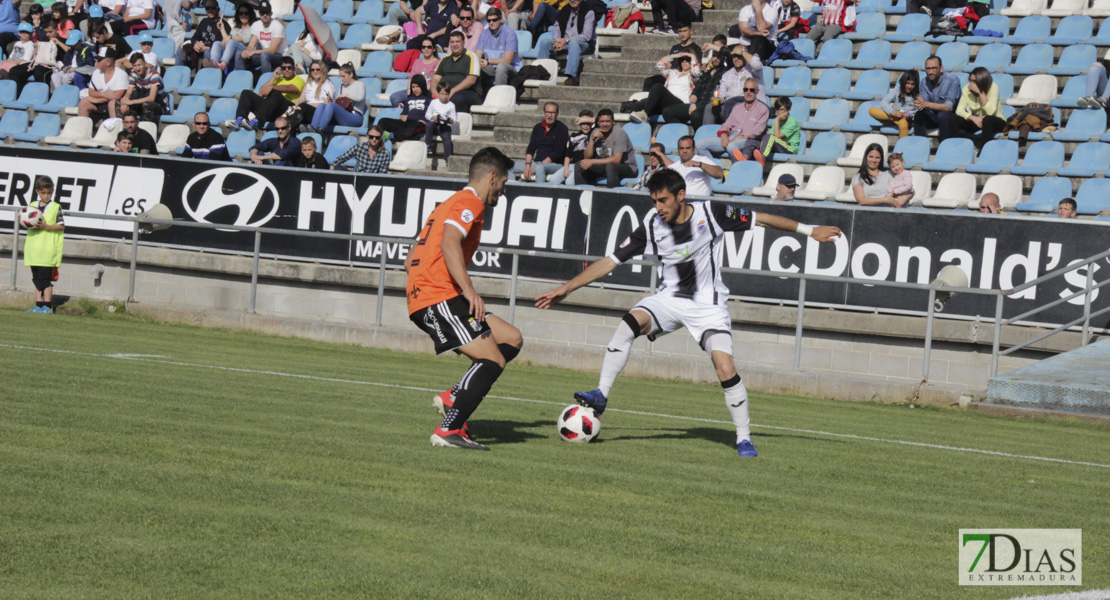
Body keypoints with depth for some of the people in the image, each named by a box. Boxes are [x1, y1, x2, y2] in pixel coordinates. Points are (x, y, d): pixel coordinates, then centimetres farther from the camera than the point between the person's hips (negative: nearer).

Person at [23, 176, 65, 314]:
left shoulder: (56, 207, -2)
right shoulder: (33, 206, 12)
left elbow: (61, 226, -5)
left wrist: (46, 226, -16)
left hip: (48, 248, -5)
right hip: (34, 248, 5)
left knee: (45, 278, -7)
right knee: (37, 278, 8)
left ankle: (47, 306, -5)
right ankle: (38, 305, 12)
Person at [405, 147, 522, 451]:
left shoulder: (451, 204, 28)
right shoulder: (470, 203, -4)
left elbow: (410, 260, 28)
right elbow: (449, 244, -24)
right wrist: (469, 290, -29)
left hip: (422, 300, 10)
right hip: (439, 299, -10)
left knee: (512, 339, 8)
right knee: (493, 360, -15)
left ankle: (453, 398, 1)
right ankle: (448, 431, -18)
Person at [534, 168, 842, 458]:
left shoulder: (711, 213, -14)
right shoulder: (651, 226, -9)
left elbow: (761, 219, -3)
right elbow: (610, 261, -5)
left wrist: (809, 230, -1)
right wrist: (566, 288, -9)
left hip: (708, 305, -2)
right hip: (669, 299, 2)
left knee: (726, 369, -18)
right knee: (629, 323, -28)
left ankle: (744, 438, 0)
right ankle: (600, 395, -22)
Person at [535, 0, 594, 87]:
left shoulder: (588, 12, -6)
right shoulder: (565, 11, 11)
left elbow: (587, 36, -14)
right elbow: (556, 28, 13)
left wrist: (566, 40, -19)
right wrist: (557, 41, -10)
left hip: (582, 43, -5)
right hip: (563, 41, 5)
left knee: (573, 43, -39)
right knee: (544, 41, -17)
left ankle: (571, 77, -50)